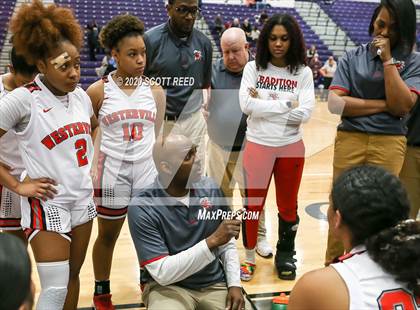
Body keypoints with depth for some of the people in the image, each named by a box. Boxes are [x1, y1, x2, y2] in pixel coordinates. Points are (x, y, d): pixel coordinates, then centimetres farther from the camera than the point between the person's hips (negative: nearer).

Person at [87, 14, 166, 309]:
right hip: (112, 170, -2)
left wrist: (164, 169, 12)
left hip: (148, 168, 2)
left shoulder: (155, 91, 2)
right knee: (107, 236, 12)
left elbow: (158, 136, 11)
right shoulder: (98, 91, -6)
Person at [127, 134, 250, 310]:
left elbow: (227, 243, 8)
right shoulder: (142, 207, -16)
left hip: (215, 284, 4)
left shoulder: (210, 189, -2)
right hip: (167, 287, -3)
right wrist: (212, 241, -25)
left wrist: (234, 284, -5)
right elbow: (162, 273, -21)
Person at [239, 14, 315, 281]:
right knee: (253, 204, 9)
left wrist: (265, 102, -15)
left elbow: (305, 113, -13)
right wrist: (286, 104, -15)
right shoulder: (253, 68, -3)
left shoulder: (303, 73, -2)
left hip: (291, 147, 1)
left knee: (288, 205, 14)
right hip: (258, 146, 0)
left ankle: (286, 255, 34)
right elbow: (246, 105, -16)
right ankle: (249, 256, 28)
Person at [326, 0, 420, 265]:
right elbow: (335, 103, -8)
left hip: (389, 145, 0)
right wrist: (383, 105, -9)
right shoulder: (352, 58, 4)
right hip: (349, 142, 0)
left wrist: (388, 60, -11)